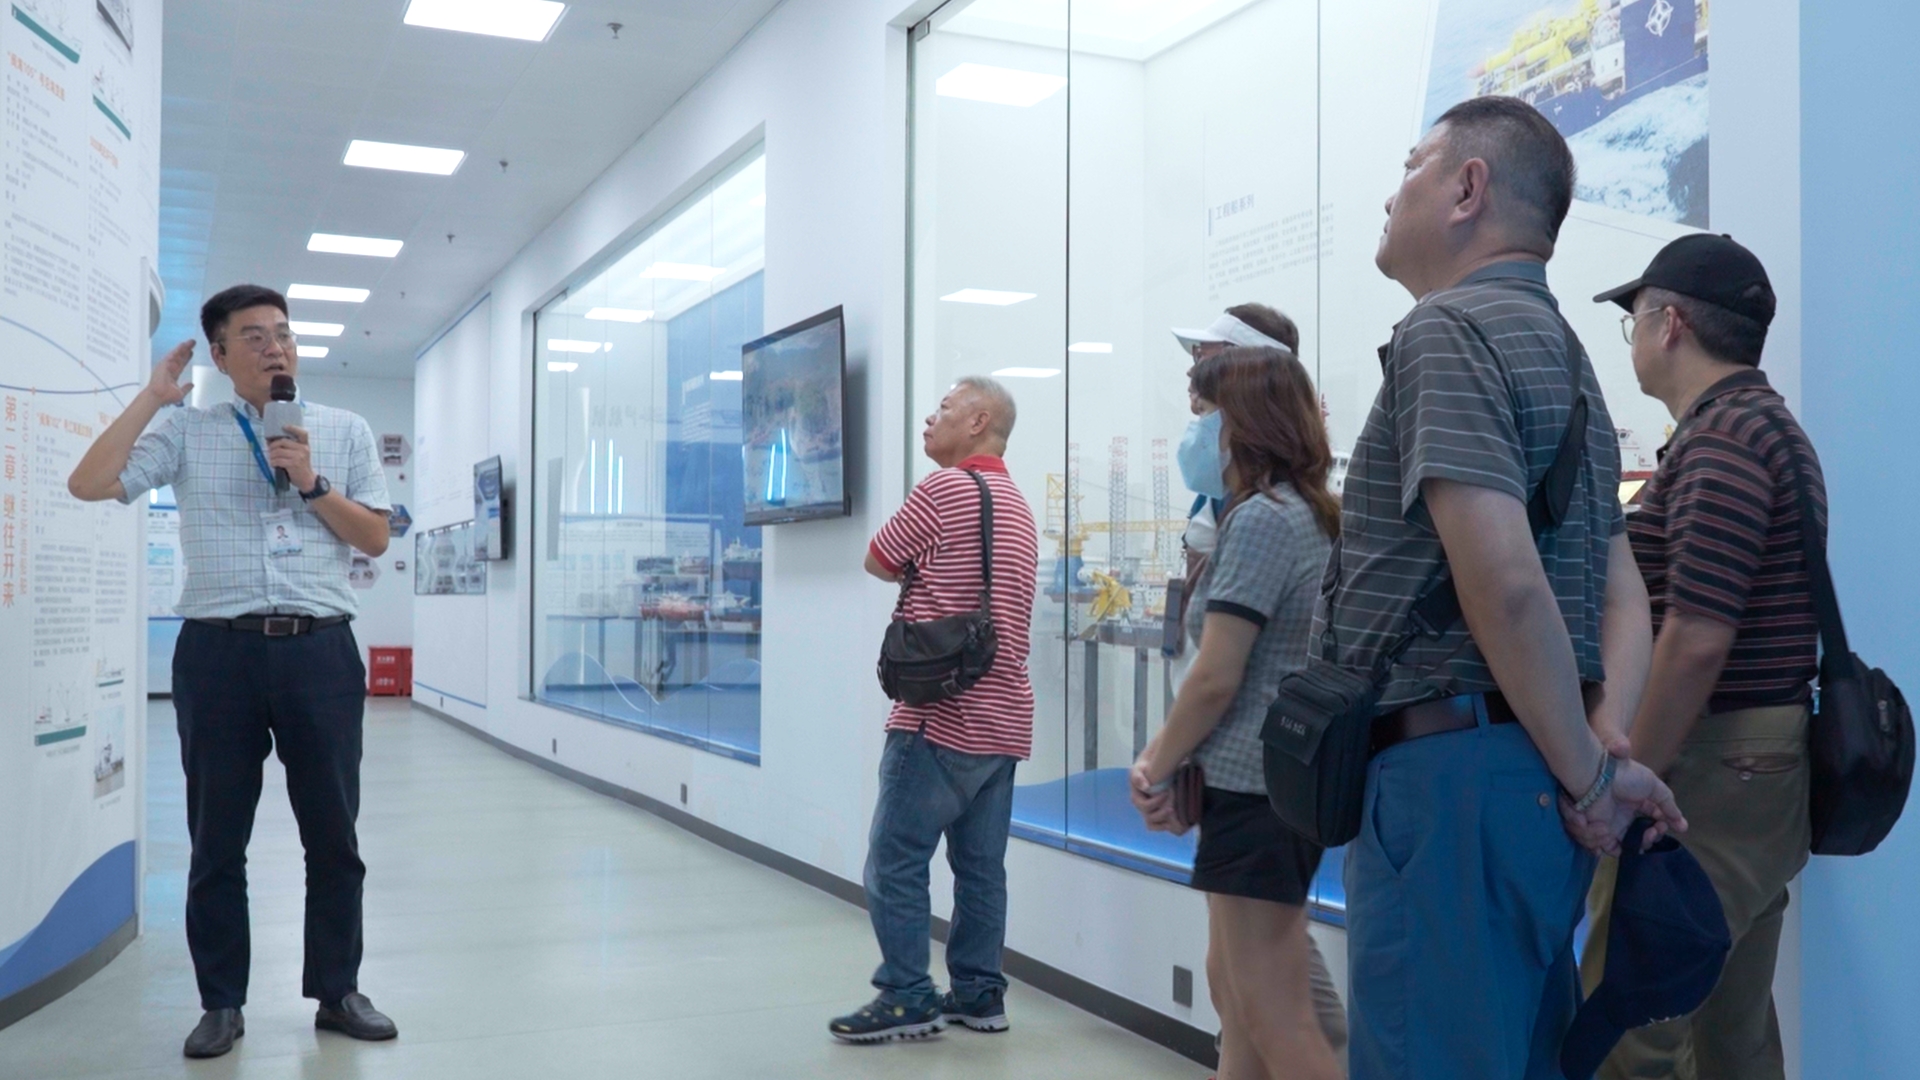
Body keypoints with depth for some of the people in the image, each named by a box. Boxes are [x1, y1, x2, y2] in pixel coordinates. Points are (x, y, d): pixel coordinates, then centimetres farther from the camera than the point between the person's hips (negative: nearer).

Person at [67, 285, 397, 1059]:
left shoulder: (345, 431, 10)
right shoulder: (188, 431, 7)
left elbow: (376, 538, 7)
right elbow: (88, 485, -3)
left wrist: (313, 484, -7)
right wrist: (152, 397, -2)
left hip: (320, 651, 1)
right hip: (219, 651, 0)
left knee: (332, 833, 7)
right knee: (217, 838, 8)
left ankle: (337, 992, 21)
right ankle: (221, 1004, 21)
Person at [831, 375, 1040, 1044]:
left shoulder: (945, 488, -9)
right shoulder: (1018, 506, 18)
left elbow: (879, 562, 1)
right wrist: (928, 572, 9)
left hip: (940, 717, -9)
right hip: (1003, 717, 9)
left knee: (895, 859, -2)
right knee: (981, 864, 12)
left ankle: (908, 998, 1)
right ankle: (978, 994, 17)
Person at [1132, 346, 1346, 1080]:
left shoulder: (1261, 517, -16)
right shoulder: (1316, 516, 12)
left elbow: (1216, 679, -18)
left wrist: (1158, 765, -3)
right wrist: (1165, 756, 12)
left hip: (1257, 786, -10)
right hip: (1289, 779, 10)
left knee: (1274, 1016, -2)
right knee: (1234, 987, 19)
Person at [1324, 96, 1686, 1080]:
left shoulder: (1447, 329, -10)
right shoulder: (1560, 350, 21)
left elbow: (1502, 578, -22)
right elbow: (1623, 594, 16)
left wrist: (1589, 776, -12)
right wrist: (1608, 747, 2)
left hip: (1452, 772, -10)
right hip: (1531, 773, 10)